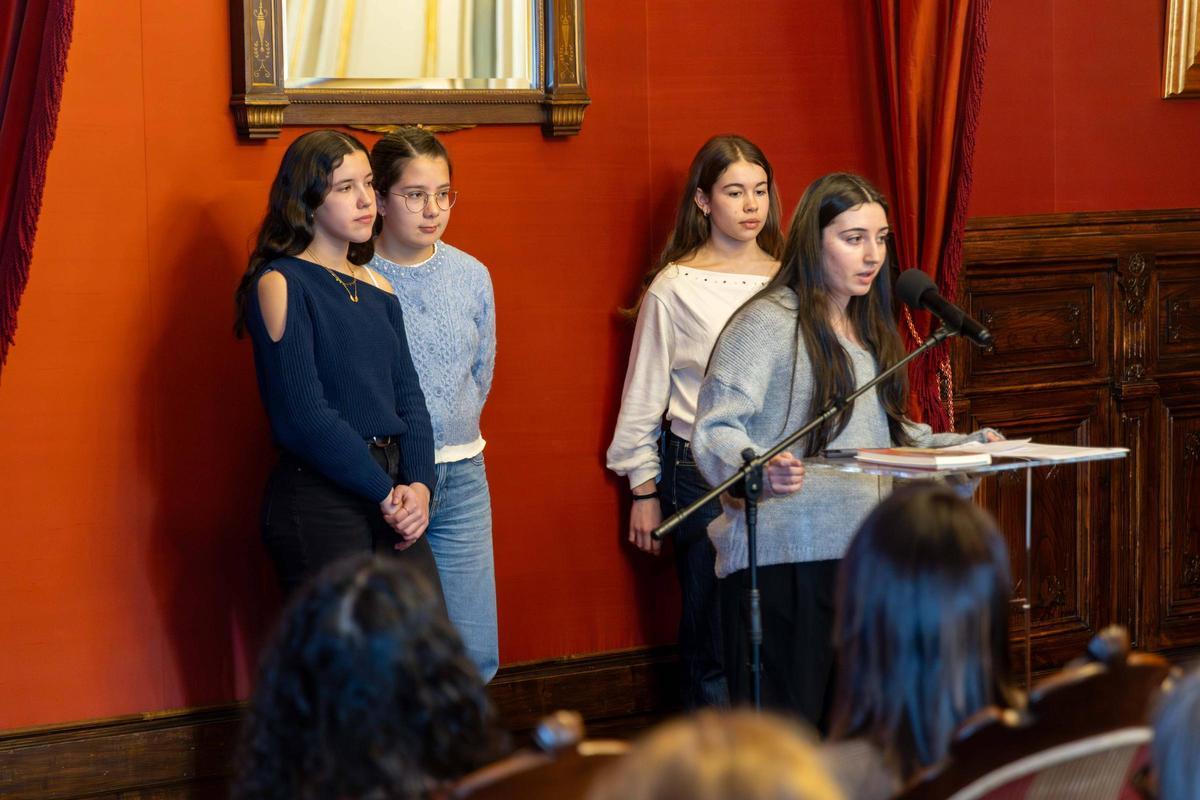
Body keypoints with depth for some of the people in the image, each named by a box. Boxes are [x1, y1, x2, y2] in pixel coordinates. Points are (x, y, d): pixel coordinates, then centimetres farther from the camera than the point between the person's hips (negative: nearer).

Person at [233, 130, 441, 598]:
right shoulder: (281, 285, -8)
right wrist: (387, 493, -12)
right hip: (319, 502, -7)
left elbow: (408, 396, 11)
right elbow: (305, 417, -15)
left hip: (392, 502, 7)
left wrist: (418, 485, -6)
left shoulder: (375, 288, 14)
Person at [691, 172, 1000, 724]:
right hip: (783, 558, -8)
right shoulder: (767, 322, -6)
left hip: (859, 553, 8)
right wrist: (758, 468, -33)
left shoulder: (867, 328, 20)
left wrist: (965, 447, 13)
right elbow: (715, 429, -14)